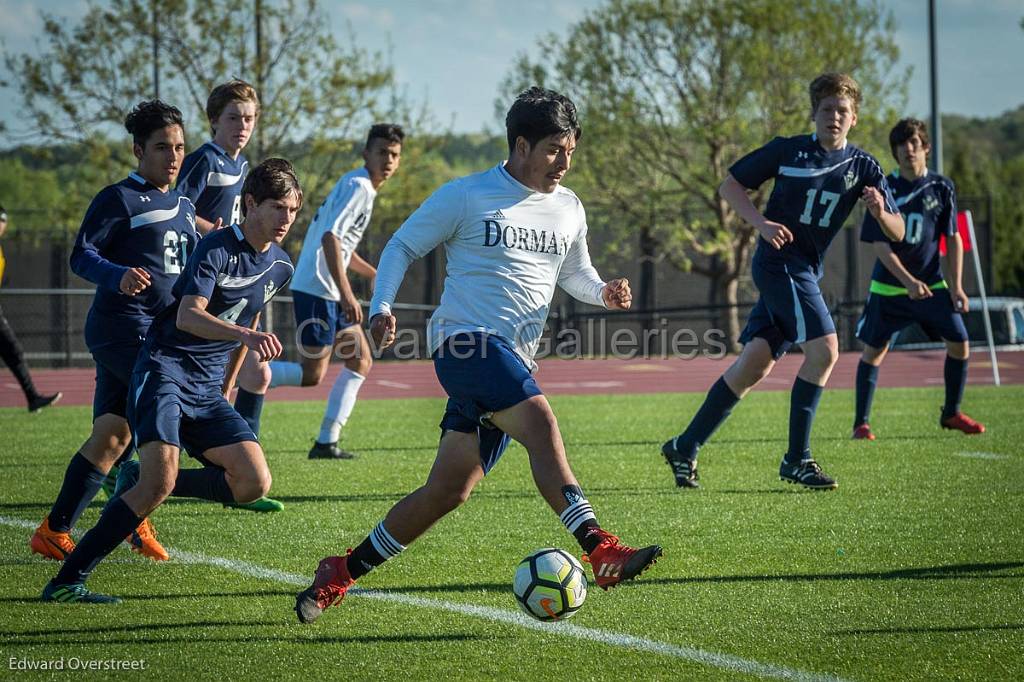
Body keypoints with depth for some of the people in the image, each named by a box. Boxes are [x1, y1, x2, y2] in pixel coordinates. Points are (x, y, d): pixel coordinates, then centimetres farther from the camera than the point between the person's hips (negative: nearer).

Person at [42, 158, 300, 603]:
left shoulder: (280, 268, 11)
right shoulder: (218, 248, -12)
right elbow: (188, 316, -26)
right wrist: (246, 335, -41)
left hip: (208, 390, 7)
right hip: (165, 370, -7)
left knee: (254, 483, -10)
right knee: (159, 481, -25)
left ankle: (147, 492, 11)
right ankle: (66, 581, -19)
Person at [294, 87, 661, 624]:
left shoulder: (568, 210, 15)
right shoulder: (466, 196, -2)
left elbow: (575, 274, 29)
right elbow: (402, 246, 5)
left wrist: (603, 293, 5)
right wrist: (381, 307, -10)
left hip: (513, 362, 7)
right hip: (466, 340, -7)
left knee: (449, 490, 2)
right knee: (541, 423, -30)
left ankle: (341, 574, 15)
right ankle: (599, 550, -37)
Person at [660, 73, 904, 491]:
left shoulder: (862, 167, 5)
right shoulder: (787, 150, -3)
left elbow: (897, 233, 1)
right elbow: (729, 186, 4)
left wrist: (880, 212, -22)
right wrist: (761, 223, -12)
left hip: (805, 272, 5)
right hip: (777, 262, -5)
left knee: (755, 364, 4)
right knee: (824, 349, -19)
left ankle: (685, 448, 14)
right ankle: (796, 459, -10)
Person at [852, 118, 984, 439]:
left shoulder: (941, 187, -1)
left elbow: (953, 239, 4)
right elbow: (879, 244, -10)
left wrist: (956, 286, -3)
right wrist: (908, 281, -21)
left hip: (931, 283, 2)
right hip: (888, 286, -2)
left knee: (959, 341, -4)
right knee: (874, 350, -2)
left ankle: (951, 413, 14)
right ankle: (861, 422, 8)